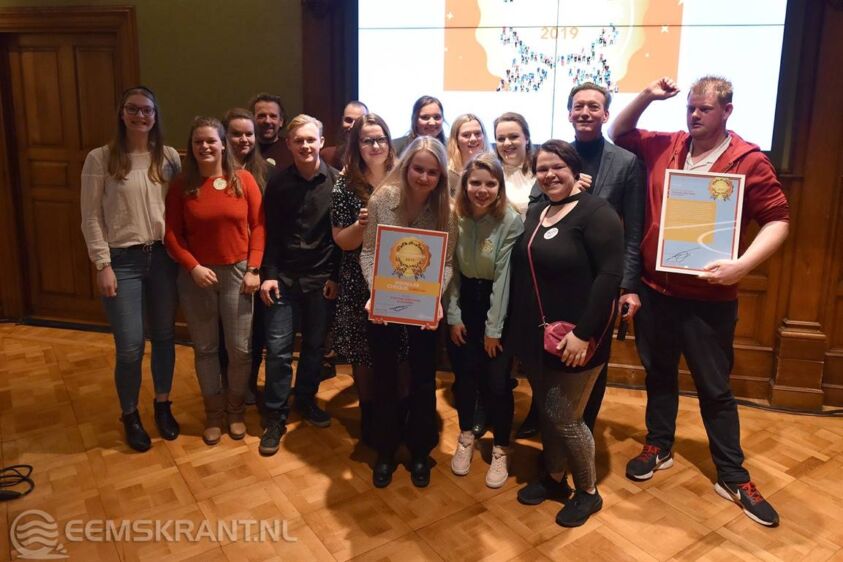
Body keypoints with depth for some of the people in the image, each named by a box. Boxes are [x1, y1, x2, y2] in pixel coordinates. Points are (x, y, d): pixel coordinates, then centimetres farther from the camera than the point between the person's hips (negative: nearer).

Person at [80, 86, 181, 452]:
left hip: (163, 257, 3)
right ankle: (130, 415, 24)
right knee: (130, 348, 0)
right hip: (123, 260, -2)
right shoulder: (100, 159, -4)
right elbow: (91, 218, -3)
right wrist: (103, 265, -8)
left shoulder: (168, 157, 3)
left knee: (164, 337, 12)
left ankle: (163, 406, 33)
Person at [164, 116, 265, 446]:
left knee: (240, 348, 5)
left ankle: (236, 410, 27)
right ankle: (213, 413, 28)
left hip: (237, 272, -1)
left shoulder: (244, 180, -2)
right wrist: (193, 266, -12)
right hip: (196, 276, 1)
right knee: (205, 348, 10)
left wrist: (253, 269, -8)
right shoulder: (181, 186, 0)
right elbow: (172, 233, 0)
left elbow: (258, 227, -2)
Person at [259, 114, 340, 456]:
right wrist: (269, 274, -5)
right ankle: (275, 416, 13)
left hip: (321, 277, 0)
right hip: (284, 276, 0)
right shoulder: (278, 183, 0)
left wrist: (335, 275, -5)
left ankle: (306, 400, 32)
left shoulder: (336, 181, -3)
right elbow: (269, 233, 2)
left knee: (315, 345, 11)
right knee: (278, 347, 0)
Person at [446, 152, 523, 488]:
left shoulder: (511, 221, -18)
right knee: (463, 375, 12)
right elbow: (450, 270, -3)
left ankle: (501, 450, 23)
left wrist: (493, 328, -14)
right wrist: (453, 316, -4)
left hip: (496, 303, -3)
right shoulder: (455, 217, -8)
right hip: (463, 301, 3)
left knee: (497, 382, 0)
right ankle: (466, 437, 35)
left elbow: (503, 276, -17)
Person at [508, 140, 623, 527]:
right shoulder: (535, 212, 11)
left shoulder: (596, 213, -13)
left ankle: (588, 492, 25)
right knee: (545, 411, 17)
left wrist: (583, 333, -24)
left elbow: (609, 276, -20)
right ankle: (553, 477, 38)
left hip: (574, 338, -7)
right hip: (535, 334, 7)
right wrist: (515, 325, 10)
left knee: (564, 417, 1)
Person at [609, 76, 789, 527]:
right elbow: (619, 134, 16)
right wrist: (646, 96, 0)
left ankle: (732, 476, 26)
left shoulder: (748, 161, -8)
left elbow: (778, 220, -8)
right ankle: (658, 446, 38)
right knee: (658, 373, 18)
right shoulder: (664, 146, 3)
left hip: (708, 297, -3)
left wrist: (742, 265, -23)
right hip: (653, 288, 4)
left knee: (714, 387, 9)